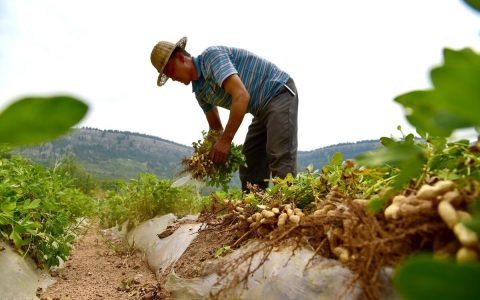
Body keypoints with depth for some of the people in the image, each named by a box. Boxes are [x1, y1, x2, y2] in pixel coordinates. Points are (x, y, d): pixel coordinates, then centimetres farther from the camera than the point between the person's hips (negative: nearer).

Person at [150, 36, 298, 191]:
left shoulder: (211, 55, -18)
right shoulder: (200, 91, 7)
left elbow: (241, 95, -32)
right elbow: (216, 128, 14)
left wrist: (226, 140, -29)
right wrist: (214, 155, -3)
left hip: (280, 93, -9)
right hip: (262, 110, 9)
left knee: (280, 161, -18)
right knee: (249, 167, 6)